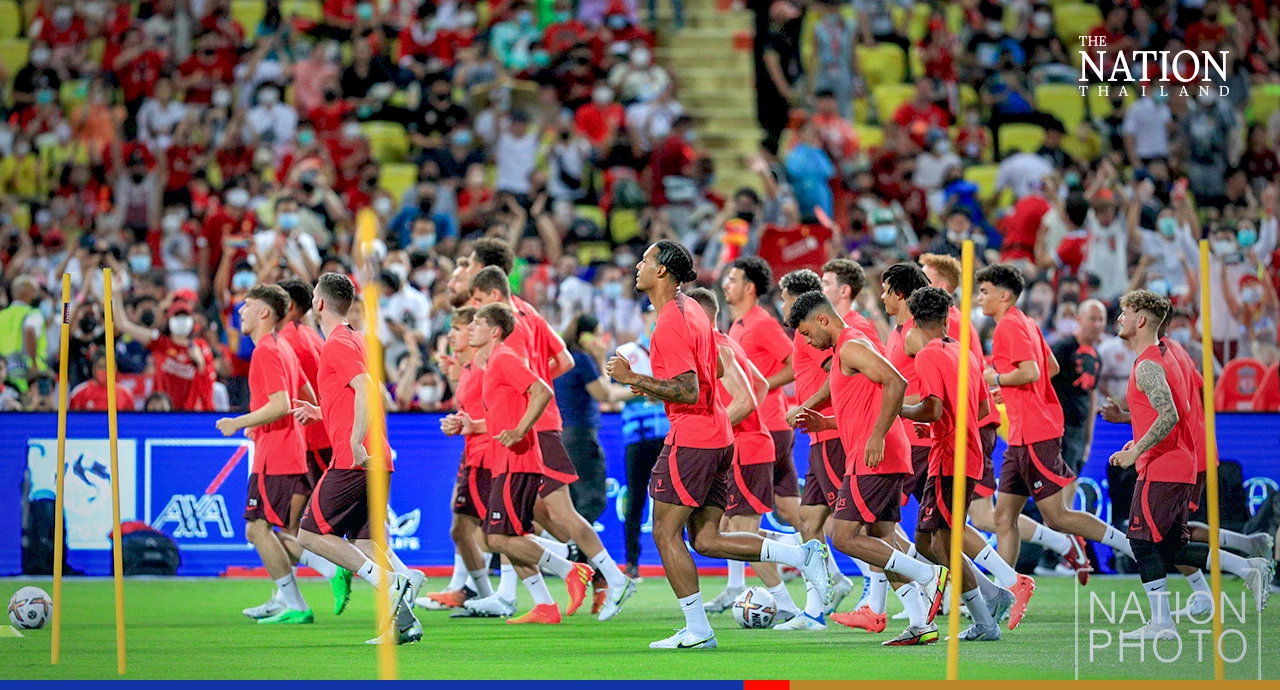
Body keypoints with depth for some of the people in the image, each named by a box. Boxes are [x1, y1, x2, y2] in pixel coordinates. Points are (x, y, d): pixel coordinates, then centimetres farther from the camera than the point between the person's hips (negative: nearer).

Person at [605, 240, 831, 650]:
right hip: (718, 439, 10)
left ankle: (696, 629, -3)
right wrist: (653, 387, 22)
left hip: (691, 439, -10)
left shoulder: (671, 324, -16)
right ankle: (803, 557, 0)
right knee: (706, 540, 9)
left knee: (666, 531, -2)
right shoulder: (690, 310, 15)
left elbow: (688, 392, -22)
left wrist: (634, 379, -19)